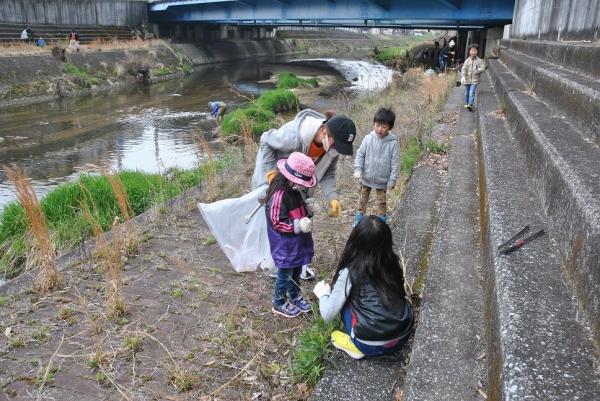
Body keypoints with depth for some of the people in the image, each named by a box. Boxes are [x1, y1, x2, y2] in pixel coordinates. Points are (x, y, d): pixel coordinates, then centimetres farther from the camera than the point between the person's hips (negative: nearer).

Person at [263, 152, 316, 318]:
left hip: (297, 242, 9)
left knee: (297, 271, 23)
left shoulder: (295, 190, 1)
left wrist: (307, 213, 4)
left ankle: (295, 296, 44)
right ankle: (279, 304, 29)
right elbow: (276, 223, -26)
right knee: (285, 274, 9)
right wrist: (298, 226, -29)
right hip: (285, 246, -8)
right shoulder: (278, 195, -28)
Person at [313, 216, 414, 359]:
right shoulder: (392, 264, 1)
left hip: (373, 346, -4)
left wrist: (323, 294, 14)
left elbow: (328, 315, -7)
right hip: (403, 337, 4)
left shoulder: (349, 273, -10)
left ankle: (356, 346, 13)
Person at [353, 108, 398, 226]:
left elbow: (394, 163, -10)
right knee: (362, 200, 19)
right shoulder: (368, 138, -12)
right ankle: (358, 221, 36)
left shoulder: (393, 142, -16)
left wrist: (392, 180, -10)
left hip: (382, 180, -2)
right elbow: (360, 154, -3)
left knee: (381, 203, 14)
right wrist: (358, 169, -14)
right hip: (366, 177, 2)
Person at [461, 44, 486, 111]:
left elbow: (483, 68, -3)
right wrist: (463, 76, -20)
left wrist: (477, 70, -21)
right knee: (467, 93, 13)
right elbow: (464, 69, -6)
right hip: (467, 79, 2)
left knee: (471, 92, -13)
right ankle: (466, 104, 30)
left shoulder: (479, 61, 0)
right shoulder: (467, 60, 1)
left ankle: (470, 105, -17)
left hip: (474, 80, -2)